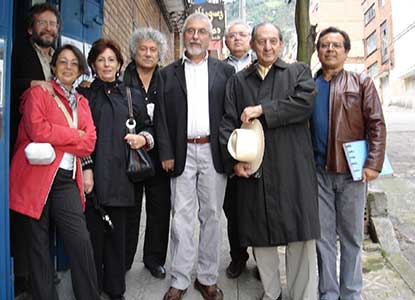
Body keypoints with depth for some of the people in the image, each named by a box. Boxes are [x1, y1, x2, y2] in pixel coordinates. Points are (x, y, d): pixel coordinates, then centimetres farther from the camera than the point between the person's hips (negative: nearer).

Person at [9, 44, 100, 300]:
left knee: (81, 241, -6)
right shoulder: (38, 92, 4)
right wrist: (75, 135, -6)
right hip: (36, 177, -3)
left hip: (67, 180, 4)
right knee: (39, 244, 5)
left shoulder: (82, 102, 18)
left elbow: (89, 143, 4)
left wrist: (55, 140, -9)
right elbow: (37, 130, -14)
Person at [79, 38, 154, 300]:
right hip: (93, 175, -1)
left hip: (121, 175, 2)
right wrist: (85, 168, -9)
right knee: (93, 232, -1)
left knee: (117, 234, 5)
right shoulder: (84, 95, 8)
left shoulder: (133, 96, 15)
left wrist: (143, 138, -4)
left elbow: (147, 127, 19)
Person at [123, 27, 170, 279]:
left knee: (160, 208, 8)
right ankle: (123, 260, 22)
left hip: (158, 154, 2)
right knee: (129, 208, 7)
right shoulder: (122, 80, 2)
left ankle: (155, 259, 24)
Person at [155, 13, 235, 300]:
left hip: (214, 152, 0)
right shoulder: (168, 73, 9)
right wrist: (166, 153, -4)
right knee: (182, 218, 3)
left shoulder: (225, 71, 7)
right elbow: (161, 116, 4)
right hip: (182, 153, 0)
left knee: (211, 216, 8)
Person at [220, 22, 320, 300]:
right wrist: (234, 159, -6)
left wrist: (262, 109, -10)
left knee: (301, 235, -1)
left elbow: (305, 102, -9)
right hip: (253, 169, 2)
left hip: (293, 169, -1)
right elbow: (228, 123, 7)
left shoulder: (299, 71, 11)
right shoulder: (238, 81, 15)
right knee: (261, 235, 8)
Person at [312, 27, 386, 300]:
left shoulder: (361, 82, 5)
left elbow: (376, 124, -2)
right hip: (318, 171, 2)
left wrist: (374, 164, -11)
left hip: (352, 171, -1)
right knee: (323, 235, 8)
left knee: (351, 236, 9)